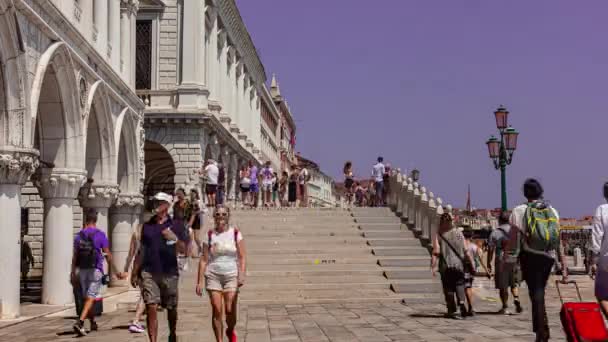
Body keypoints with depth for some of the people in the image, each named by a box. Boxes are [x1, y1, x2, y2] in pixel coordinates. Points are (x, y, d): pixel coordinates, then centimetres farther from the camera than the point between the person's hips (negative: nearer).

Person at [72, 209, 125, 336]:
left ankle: (93, 323, 29)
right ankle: (80, 322, -23)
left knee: (87, 297, 16)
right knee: (90, 298, -6)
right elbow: (107, 255, -8)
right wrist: (116, 271, -2)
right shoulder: (100, 234, -6)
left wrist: (73, 274, 14)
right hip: (95, 270, -4)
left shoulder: (79, 235, 6)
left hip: (82, 270, 4)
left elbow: (75, 256, 7)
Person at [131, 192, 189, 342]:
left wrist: (174, 238, -22)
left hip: (169, 273, -1)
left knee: (171, 308, 12)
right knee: (151, 308, -10)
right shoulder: (147, 226, 10)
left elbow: (183, 250, -4)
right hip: (148, 273, 1)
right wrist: (134, 273, 13)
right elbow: (141, 251, 14)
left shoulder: (175, 226, 3)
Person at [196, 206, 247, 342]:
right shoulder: (210, 235, 4)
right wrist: (200, 281, -1)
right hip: (213, 275, 1)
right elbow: (204, 260, 4)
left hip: (231, 275, -1)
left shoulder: (235, 233, 1)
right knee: (217, 310, -5)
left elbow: (242, 258, -2)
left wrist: (241, 275, -16)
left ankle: (230, 331, 26)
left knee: (230, 310, -5)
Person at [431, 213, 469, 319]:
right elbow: (465, 250, 3)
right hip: (458, 264, 1)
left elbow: (436, 252, -11)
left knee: (448, 287, 8)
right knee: (459, 284, 8)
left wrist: (433, 266, -12)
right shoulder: (458, 233, 4)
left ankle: (452, 310, 10)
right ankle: (461, 303, -16)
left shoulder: (438, 235, -3)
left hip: (445, 265, -1)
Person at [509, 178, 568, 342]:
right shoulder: (552, 211, 9)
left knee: (536, 293, -1)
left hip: (530, 256, -4)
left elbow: (513, 238, -5)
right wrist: (564, 266, 8)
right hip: (548, 257, 4)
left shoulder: (520, 210, -1)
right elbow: (559, 241, 6)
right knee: (539, 292, 18)